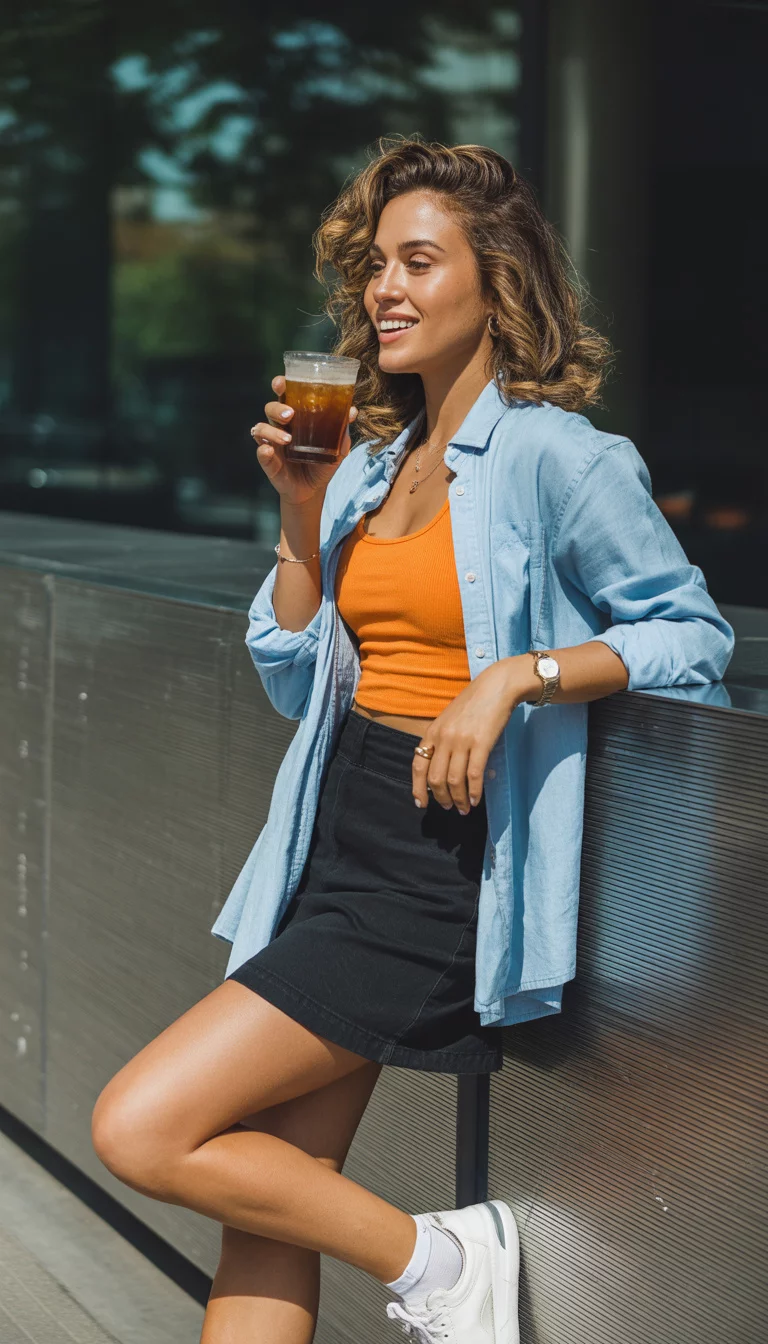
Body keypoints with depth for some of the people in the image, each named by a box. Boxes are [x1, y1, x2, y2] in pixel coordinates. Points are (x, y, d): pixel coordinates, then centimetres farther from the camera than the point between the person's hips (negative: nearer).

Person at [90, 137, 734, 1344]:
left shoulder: (554, 456, -9)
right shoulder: (369, 463, 13)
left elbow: (696, 632, -8)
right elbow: (297, 682, 14)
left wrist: (521, 672, -20)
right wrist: (302, 512, 2)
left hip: (443, 865, -7)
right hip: (342, 842, 8)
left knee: (142, 1130, -13)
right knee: (267, 1207, 7)